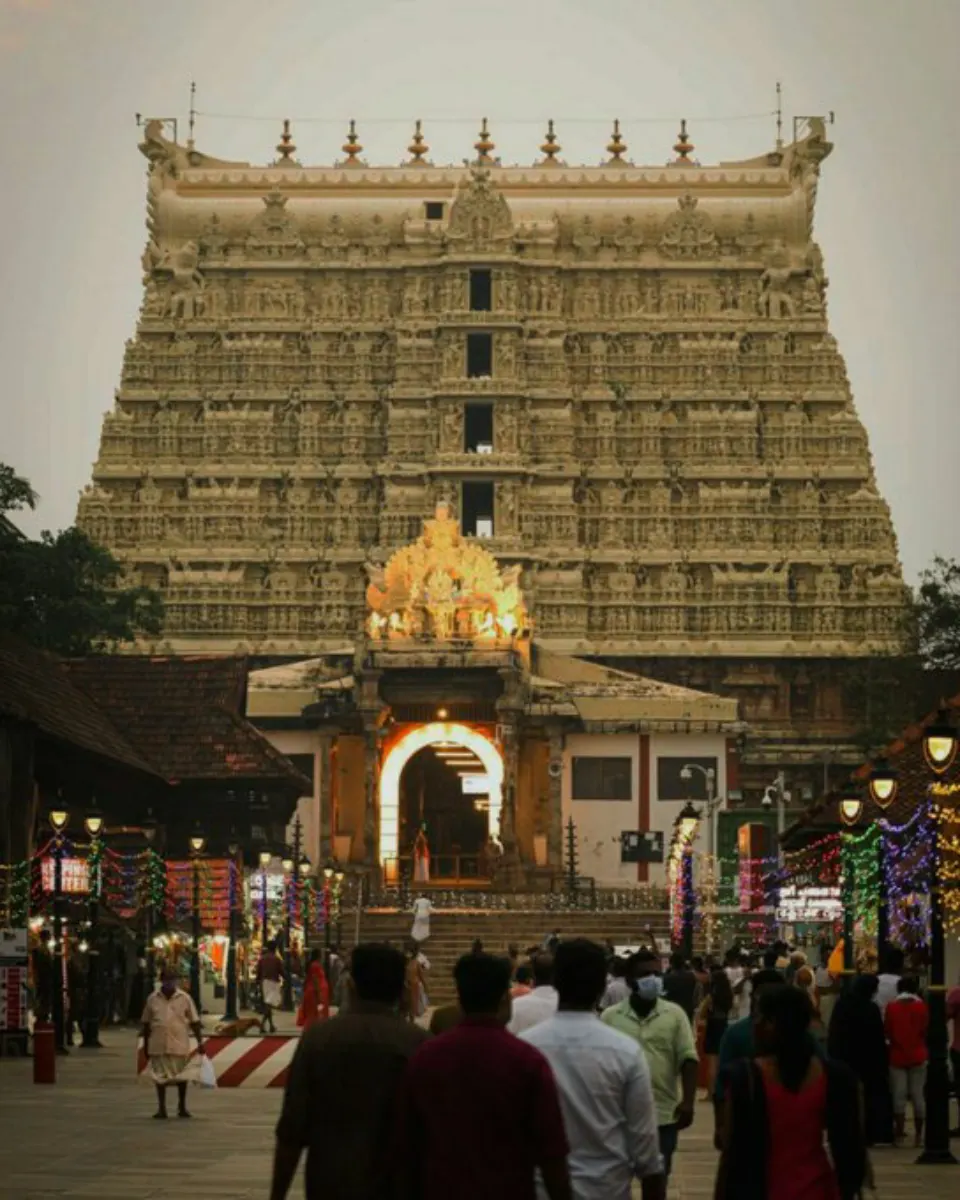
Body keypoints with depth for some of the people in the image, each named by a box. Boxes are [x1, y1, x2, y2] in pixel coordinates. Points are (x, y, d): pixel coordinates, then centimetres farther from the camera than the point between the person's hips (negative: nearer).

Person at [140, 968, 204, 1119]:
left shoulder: (184, 998, 2)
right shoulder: (152, 999, 5)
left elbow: (194, 1022, 3)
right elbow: (146, 1023, 11)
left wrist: (200, 1041, -2)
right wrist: (146, 1044, 10)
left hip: (179, 1044, 0)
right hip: (158, 1045, 0)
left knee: (181, 1076, 8)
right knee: (160, 1076, 4)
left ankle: (182, 1107, 22)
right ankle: (161, 1108, 10)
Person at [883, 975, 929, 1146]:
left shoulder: (891, 1006, -4)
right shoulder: (921, 1006, -5)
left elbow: (886, 1031, 1)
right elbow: (926, 1030, -1)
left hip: (897, 1056, 0)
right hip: (918, 1056, 0)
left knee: (899, 1095, 2)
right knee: (917, 1094, 3)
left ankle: (899, 1134, -1)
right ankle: (918, 1135, 3)